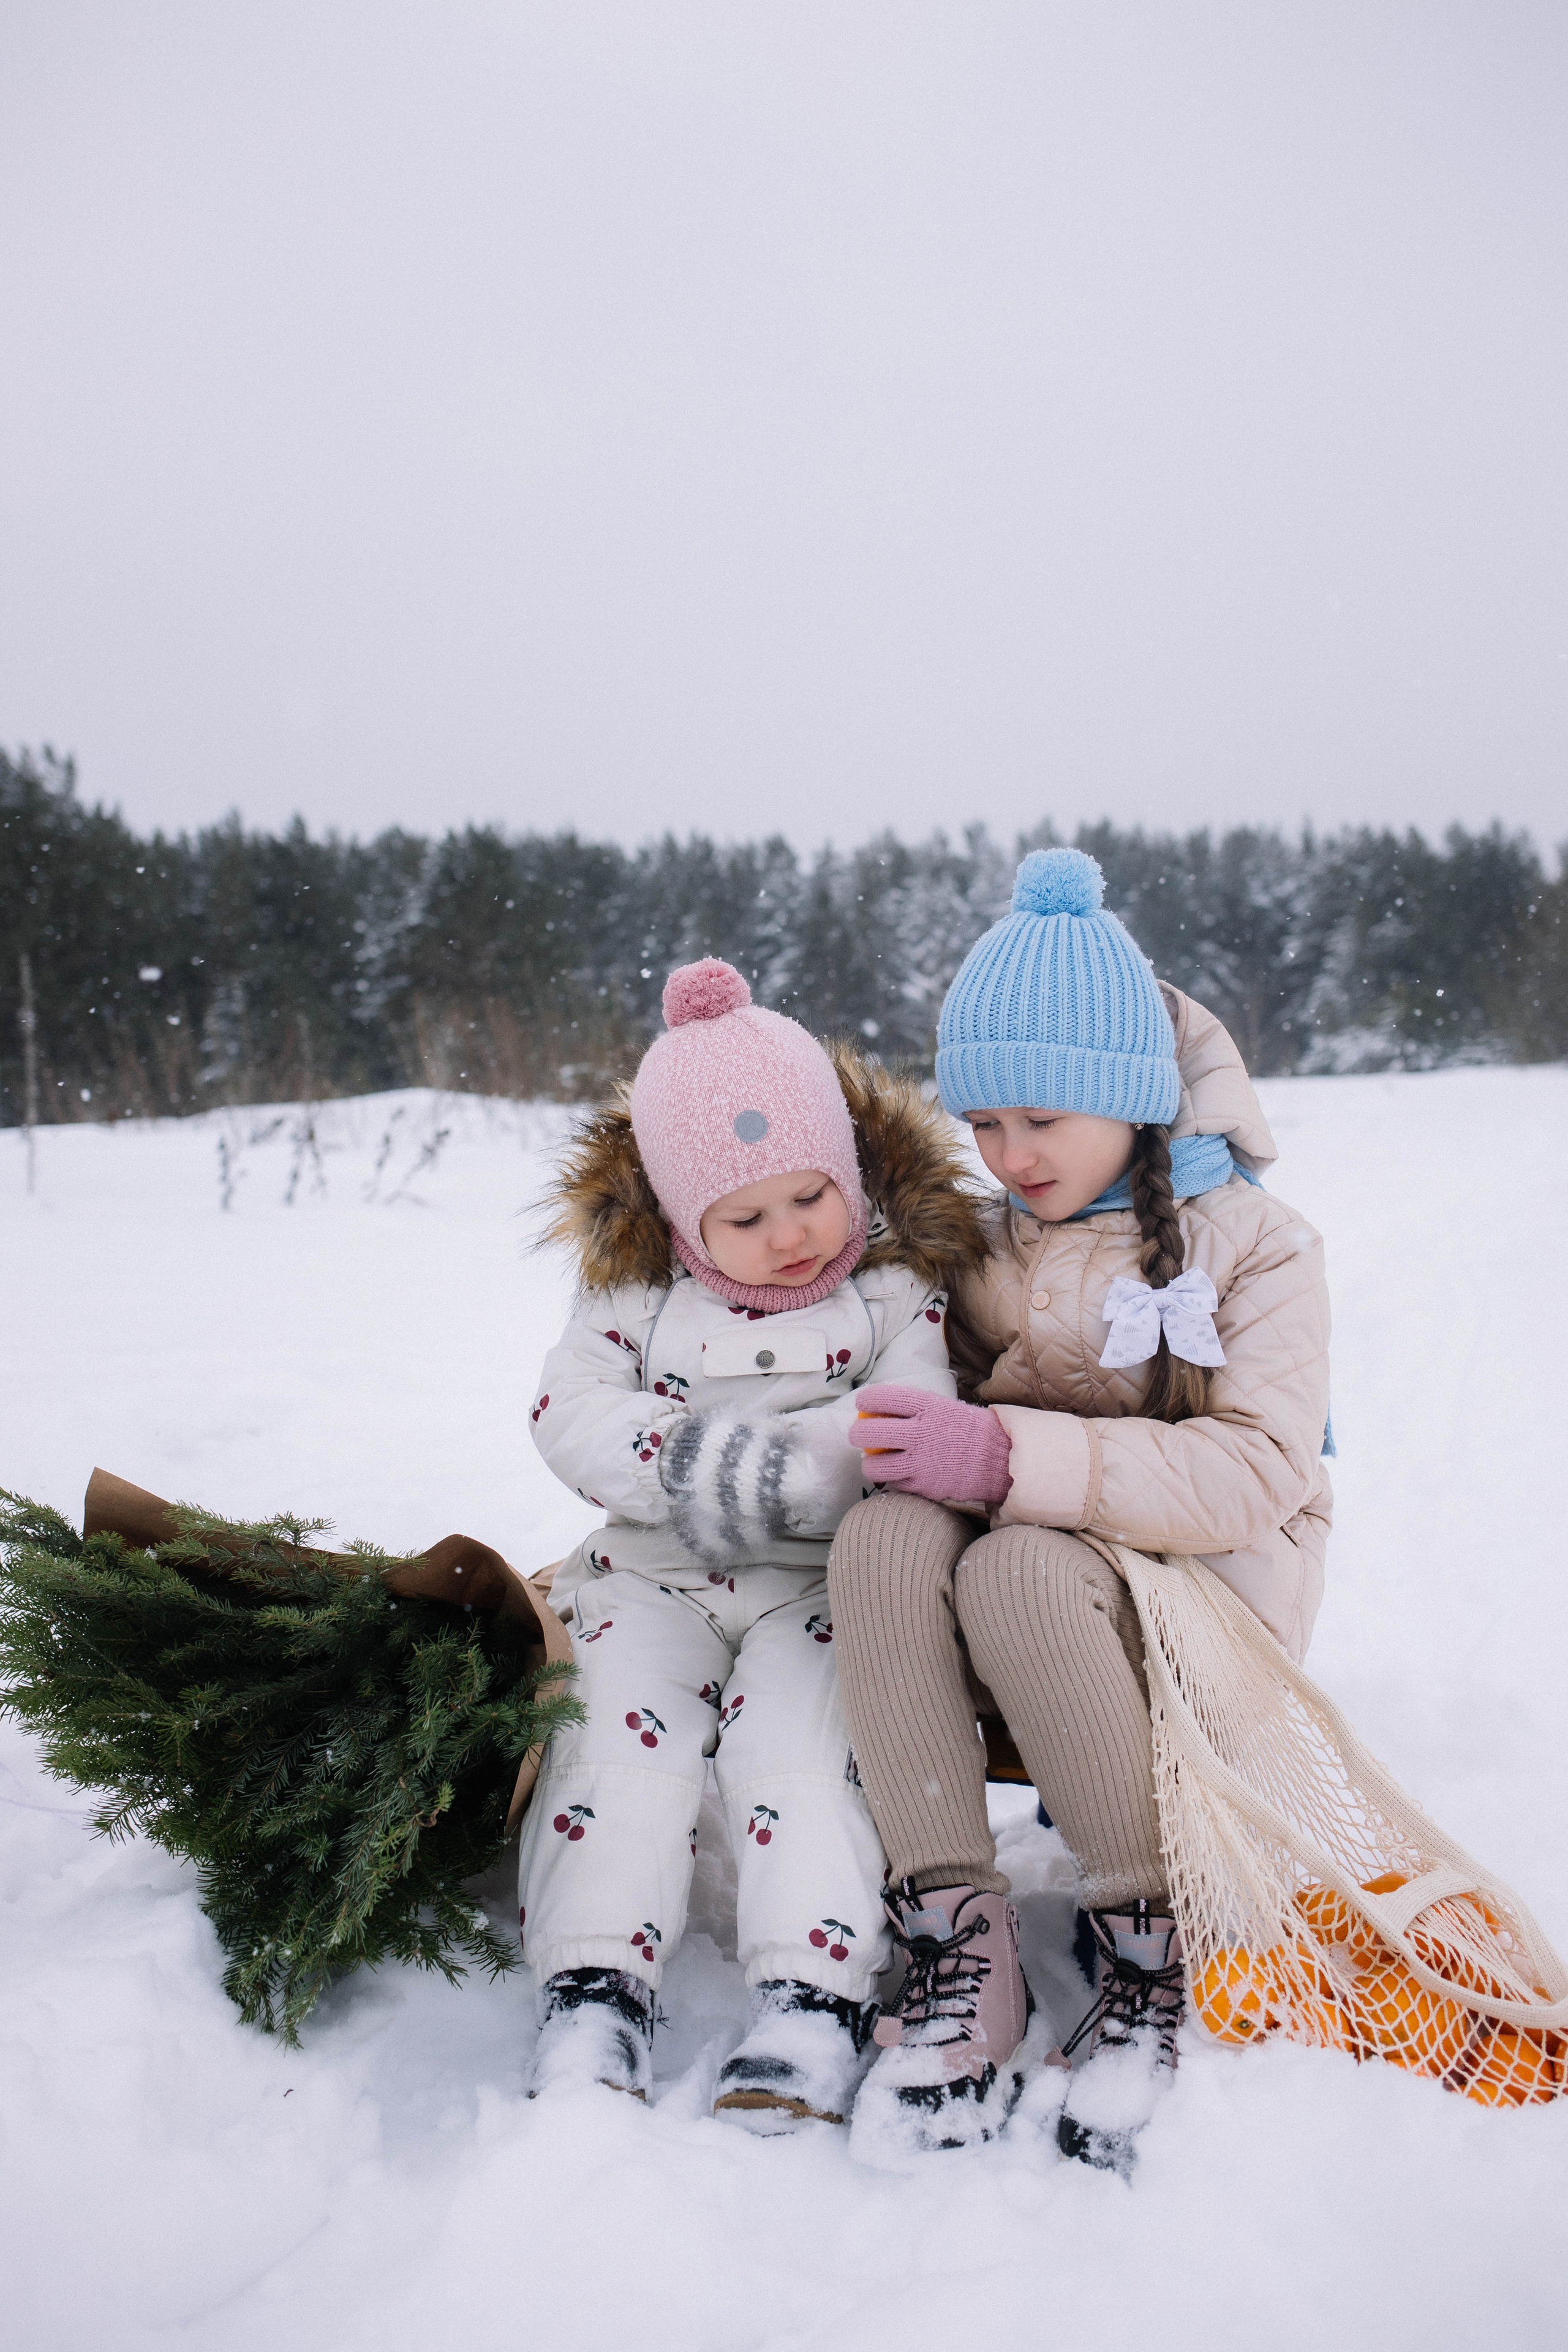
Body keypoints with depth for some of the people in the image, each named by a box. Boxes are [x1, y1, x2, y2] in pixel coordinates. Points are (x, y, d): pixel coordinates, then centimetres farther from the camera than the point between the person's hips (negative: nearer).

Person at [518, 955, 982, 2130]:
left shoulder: (893, 1292, -1)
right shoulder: (638, 1294, 6)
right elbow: (570, 1410, -3)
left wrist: (769, 1468, -26)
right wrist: (680, 1461, -21)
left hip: (822, 1585, -2)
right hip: (658, 1577, 2)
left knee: (799, 1740, -23)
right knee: (620, 1727, -18)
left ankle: (817, 1995, -19)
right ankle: (596, 1988, -14)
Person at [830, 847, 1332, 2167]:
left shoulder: (1253, 1241, -5)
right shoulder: (977, 1239, 10)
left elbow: (1256, 1472, -19)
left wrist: (1016, 1457, -30)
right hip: (1006, 1539, 4)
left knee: (1020, 1568, -39)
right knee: (885, 1534, -32)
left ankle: (1158, 1949, -19)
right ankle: (960, 1947, -29)